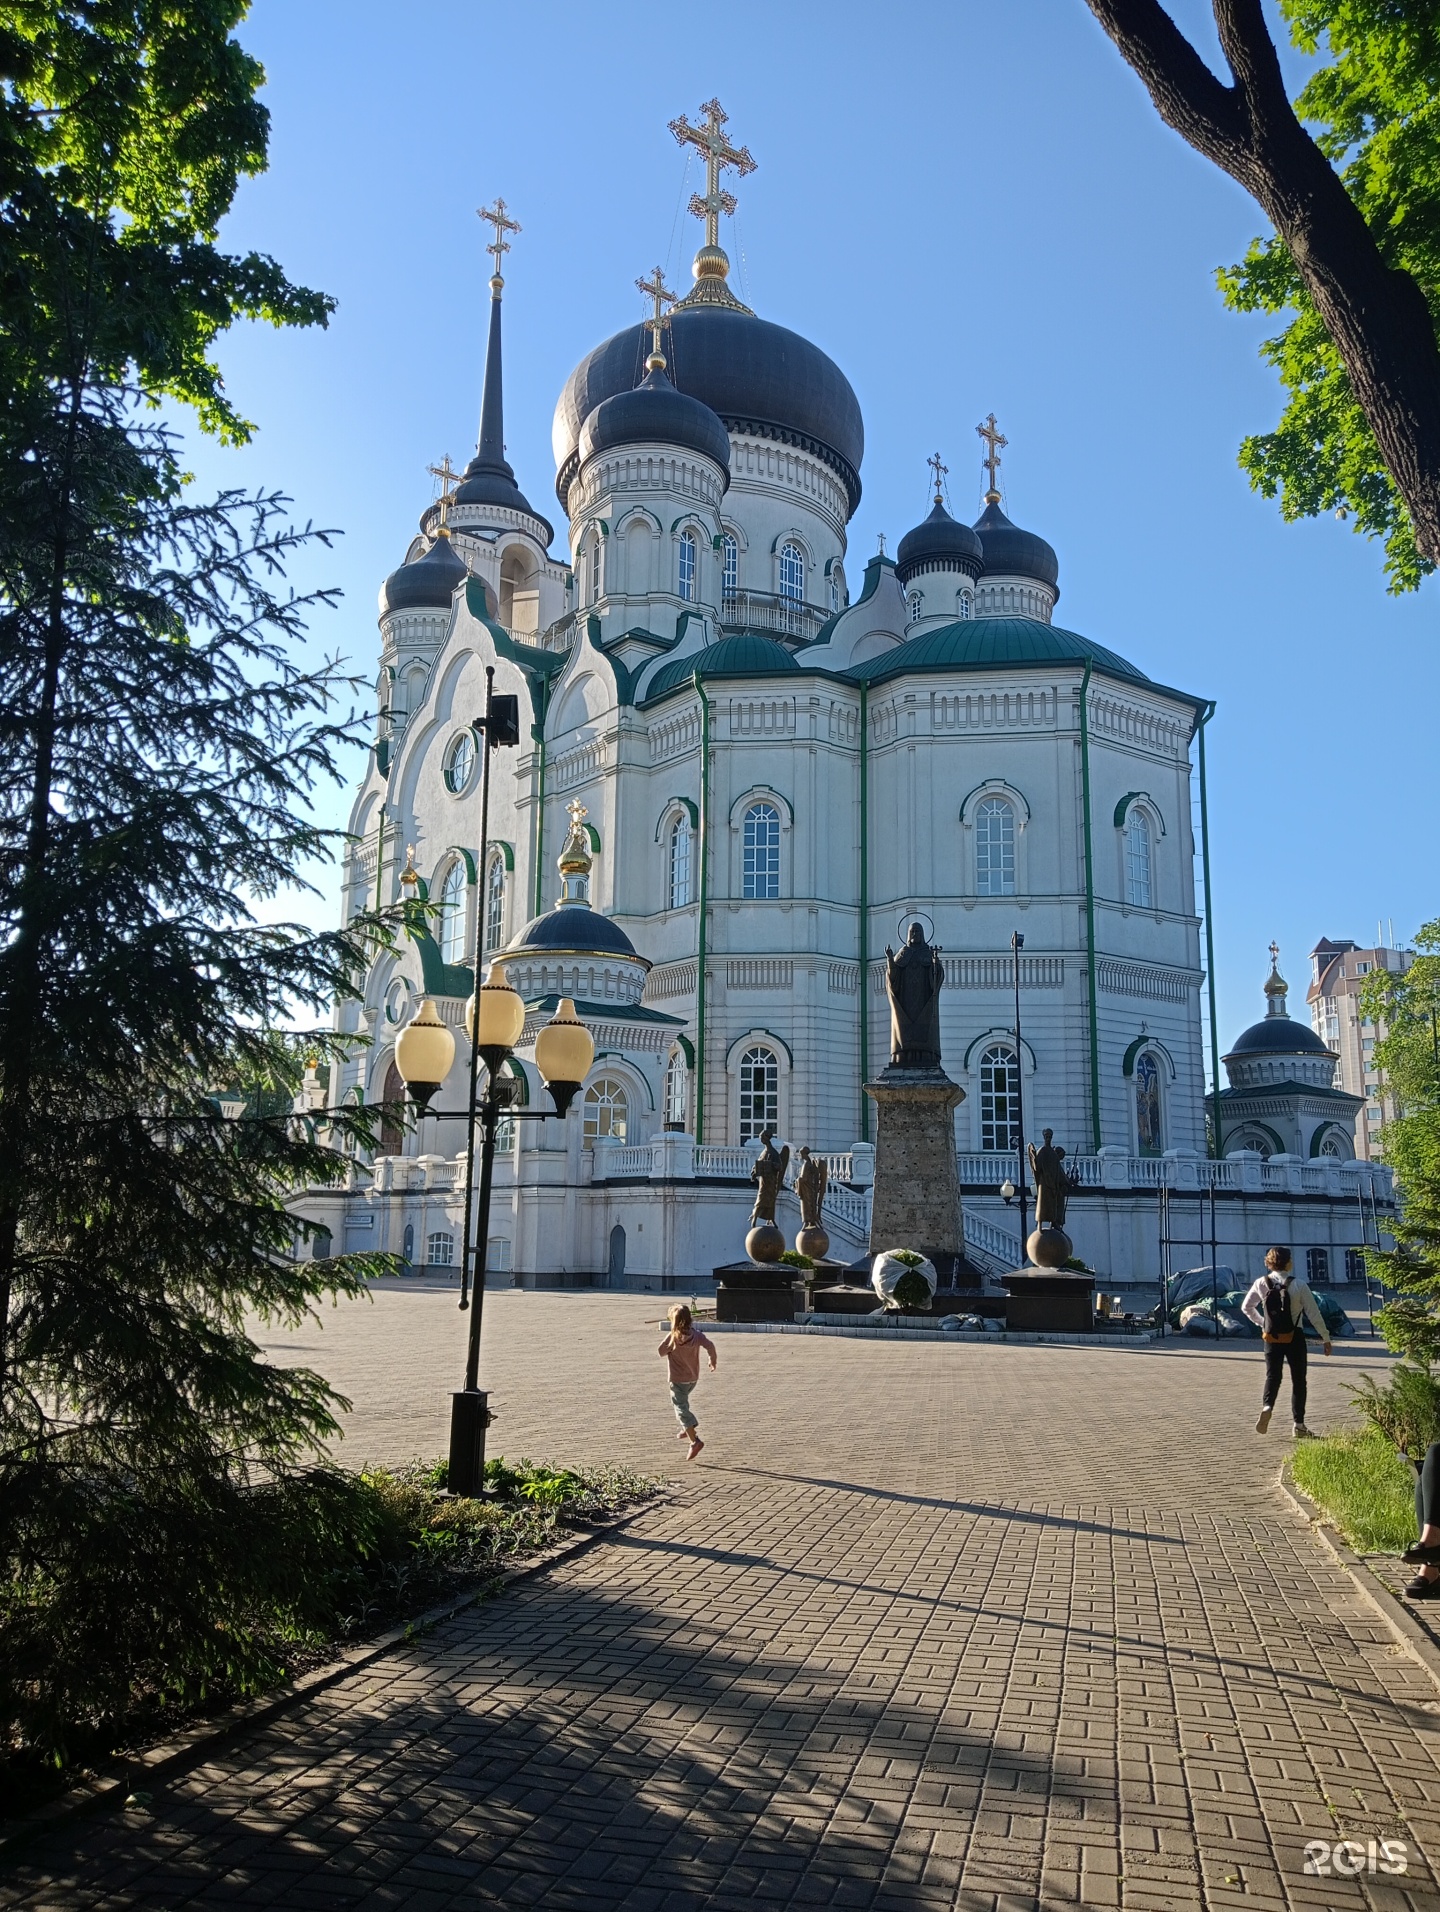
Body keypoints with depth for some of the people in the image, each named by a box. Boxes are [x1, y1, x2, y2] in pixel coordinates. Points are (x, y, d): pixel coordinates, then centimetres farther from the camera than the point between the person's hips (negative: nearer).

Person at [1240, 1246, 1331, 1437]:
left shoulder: (1262, 1284, -3)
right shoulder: (1299, 1285, -12)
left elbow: (1246, 1307, 7)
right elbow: (1313, 1313, -9)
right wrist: (1325, 1337, 1)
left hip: (1272, 1338, 2)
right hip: (1295, 1337, -2)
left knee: (1272, 1376, 8)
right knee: (1298, 1380, 10)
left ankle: (1267, 1406, -20)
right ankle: (1299, 1424, 12)